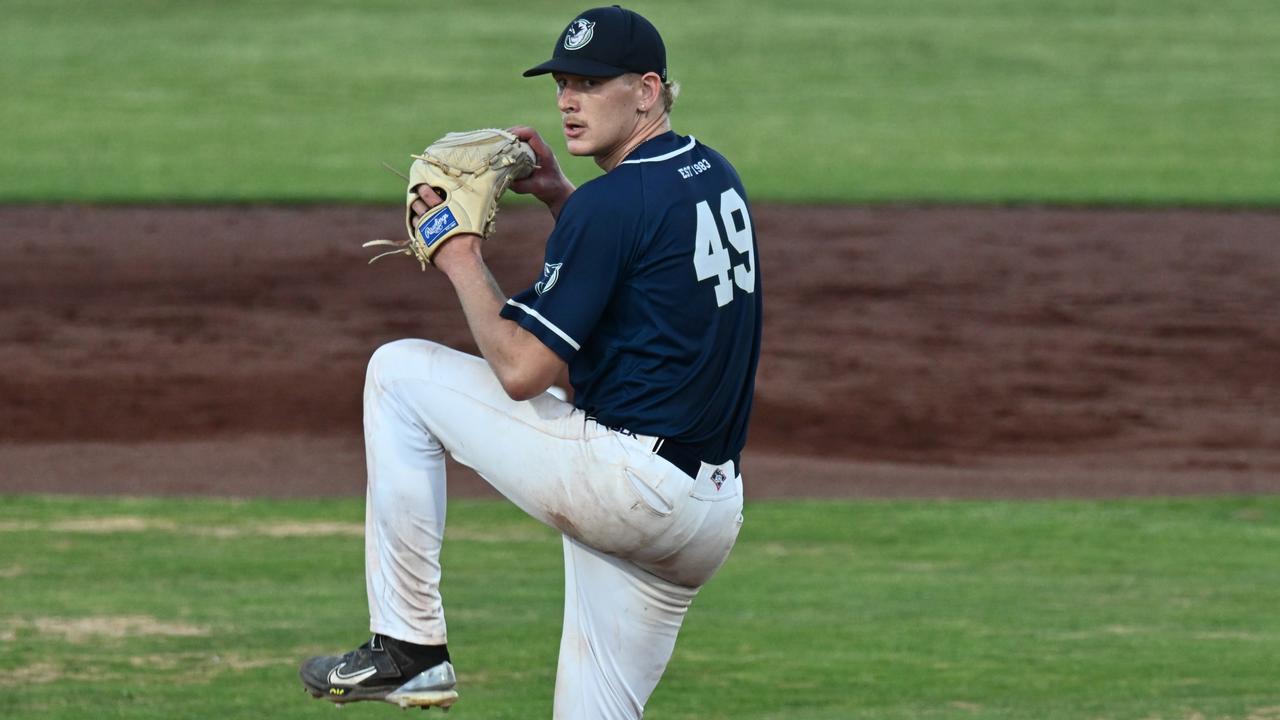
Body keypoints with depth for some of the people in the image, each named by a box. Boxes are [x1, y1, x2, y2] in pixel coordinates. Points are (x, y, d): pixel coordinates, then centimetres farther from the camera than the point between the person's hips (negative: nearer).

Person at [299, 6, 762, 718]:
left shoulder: (610, 202, -13)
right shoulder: (716, 176, 14)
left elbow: (521, 370, -15)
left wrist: (461, 258, -2)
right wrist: (561, 196, 22)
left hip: (625, 483, -9)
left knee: (400, 371, 4)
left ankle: (410, 647, 4)